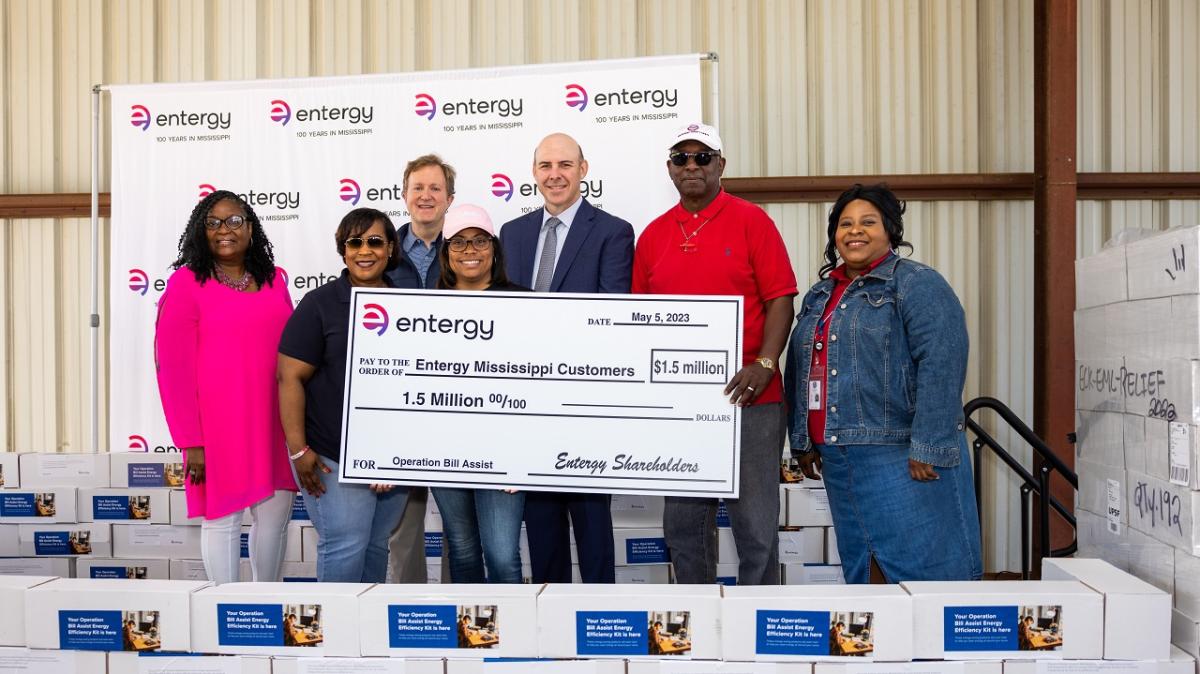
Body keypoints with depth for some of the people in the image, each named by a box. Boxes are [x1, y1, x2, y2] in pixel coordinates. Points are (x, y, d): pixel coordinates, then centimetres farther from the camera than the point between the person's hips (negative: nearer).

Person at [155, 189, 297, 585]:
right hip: (218, 425, -4)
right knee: (222, 518, 4)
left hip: (273, 422, 4)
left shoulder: (274, 279, 9)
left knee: (276, 513, 10)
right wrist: (190, 441, -10)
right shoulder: (186, 283, -4)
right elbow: (173, 367, -6)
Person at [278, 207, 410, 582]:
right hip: (335, 458, -4)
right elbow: (290, 378, -7)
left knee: (377, 544, 13)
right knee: (345, 546, -5)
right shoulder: (320, 305, -4)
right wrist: (299, 450, -13)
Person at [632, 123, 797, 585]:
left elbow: (779, 300, -4)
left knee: (755, 521, 1)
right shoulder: (653, 235, 11)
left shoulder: (751, 221, 1)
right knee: (683, 522, 11)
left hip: (748, 396, -4)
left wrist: (765, 364, -16)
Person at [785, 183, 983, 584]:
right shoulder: (819, 295, 17)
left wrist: (928, 447, -20)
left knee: (921, 570, -6)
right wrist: (803, 441, 15)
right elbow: (799, 368, 20)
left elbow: (942, 365, -15)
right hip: (838, 459, 7)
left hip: (900, 458, -7)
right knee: (857, 572, 14)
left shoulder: (916, 284, -5)